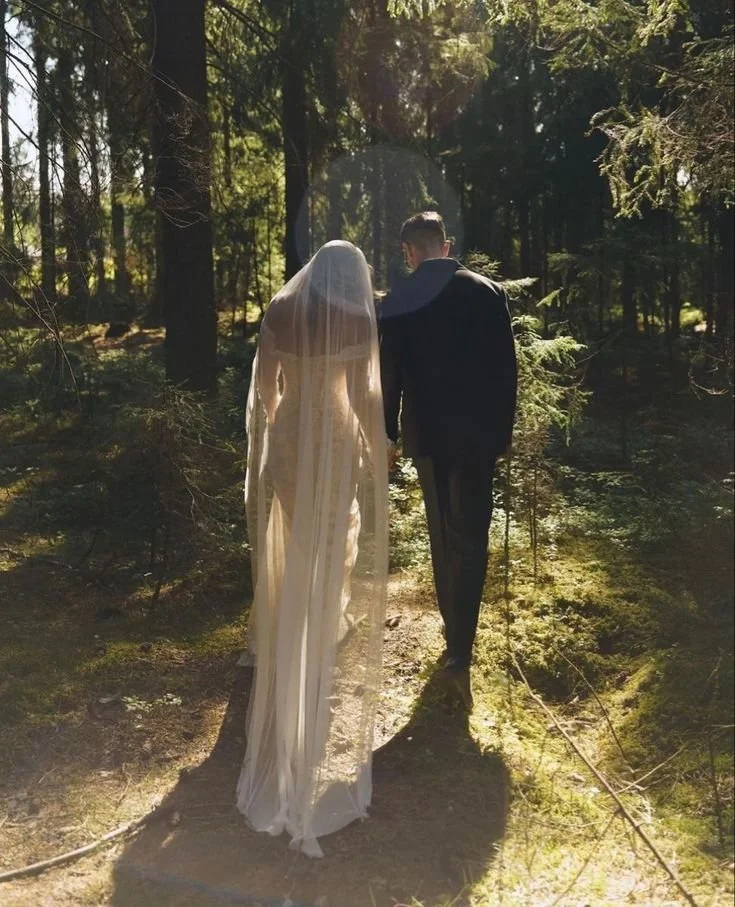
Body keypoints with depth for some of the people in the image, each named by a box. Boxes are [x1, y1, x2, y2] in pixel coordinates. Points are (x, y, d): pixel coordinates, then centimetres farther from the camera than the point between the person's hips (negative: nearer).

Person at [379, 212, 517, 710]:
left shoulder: (398, 301, -6)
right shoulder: (488, 292, -4)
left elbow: (389, 374, -3)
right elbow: (506, 367, -2)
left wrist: (388, 434, 7)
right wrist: (503, 428, 8)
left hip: (427, 431, 1)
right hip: (479, 430, -1)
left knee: (443, 534, 16)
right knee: (469, 537, 2)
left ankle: (456, 633, 31)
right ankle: (459, 653, -6)